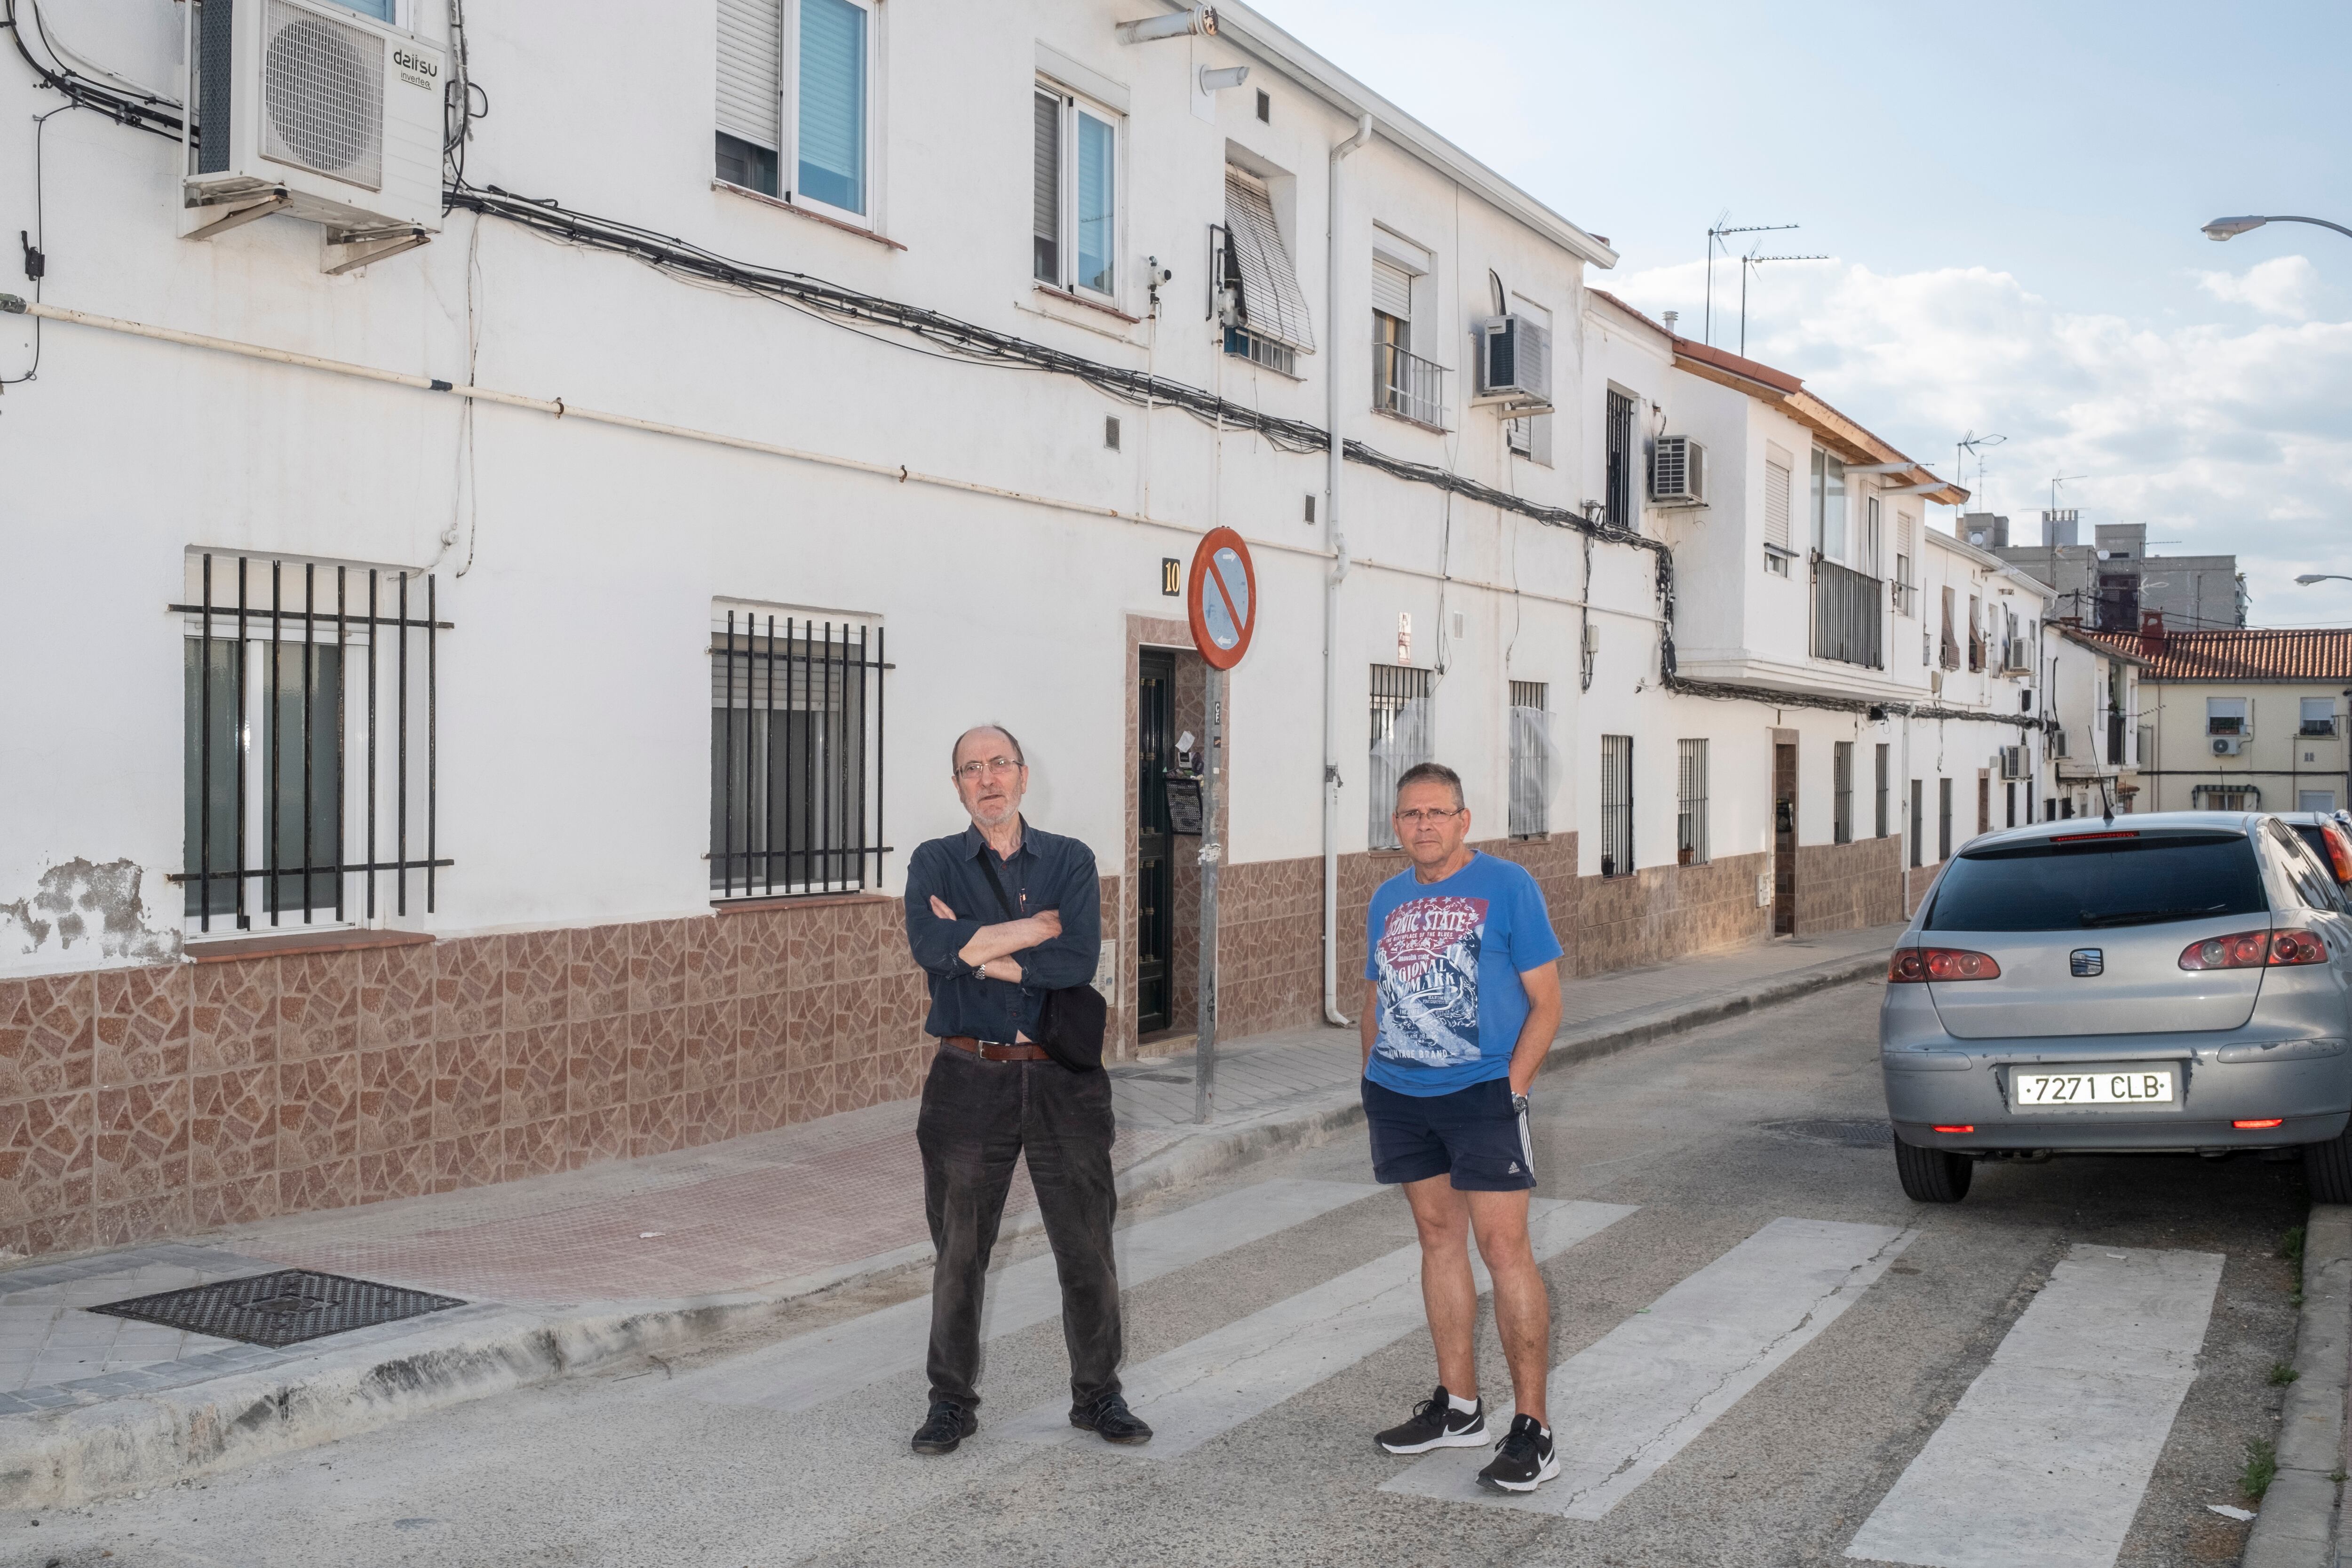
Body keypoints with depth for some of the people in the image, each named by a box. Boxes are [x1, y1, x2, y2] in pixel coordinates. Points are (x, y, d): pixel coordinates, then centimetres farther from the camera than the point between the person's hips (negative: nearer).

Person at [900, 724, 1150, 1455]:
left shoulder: (1071, 861, 5)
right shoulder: (936, 863, 4)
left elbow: (1079, 963, -11)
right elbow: (930, 945, -17)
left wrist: (979, 950, -12)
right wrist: (1039, 925, -13)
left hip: (1062, 1076, 1)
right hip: (969, 1079, 0)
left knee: (1088, 1248, 6)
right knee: (959, 1251, 8)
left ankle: (1097, 1395, 23)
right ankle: (952, 1402, 23)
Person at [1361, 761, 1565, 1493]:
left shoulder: (1507, 885, -4)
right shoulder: (1389, 898, 12)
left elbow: (1545, 1001, -5)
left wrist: (1511, 1087, -13)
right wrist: (1374, 1080, 9)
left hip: (1482, 1095, -6)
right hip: (1398, 1098, 6)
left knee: (1504, 1247, -8)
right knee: (1438, 1239, 13)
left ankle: (1531, 1428, -2)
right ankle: (1458, 1406, 23)